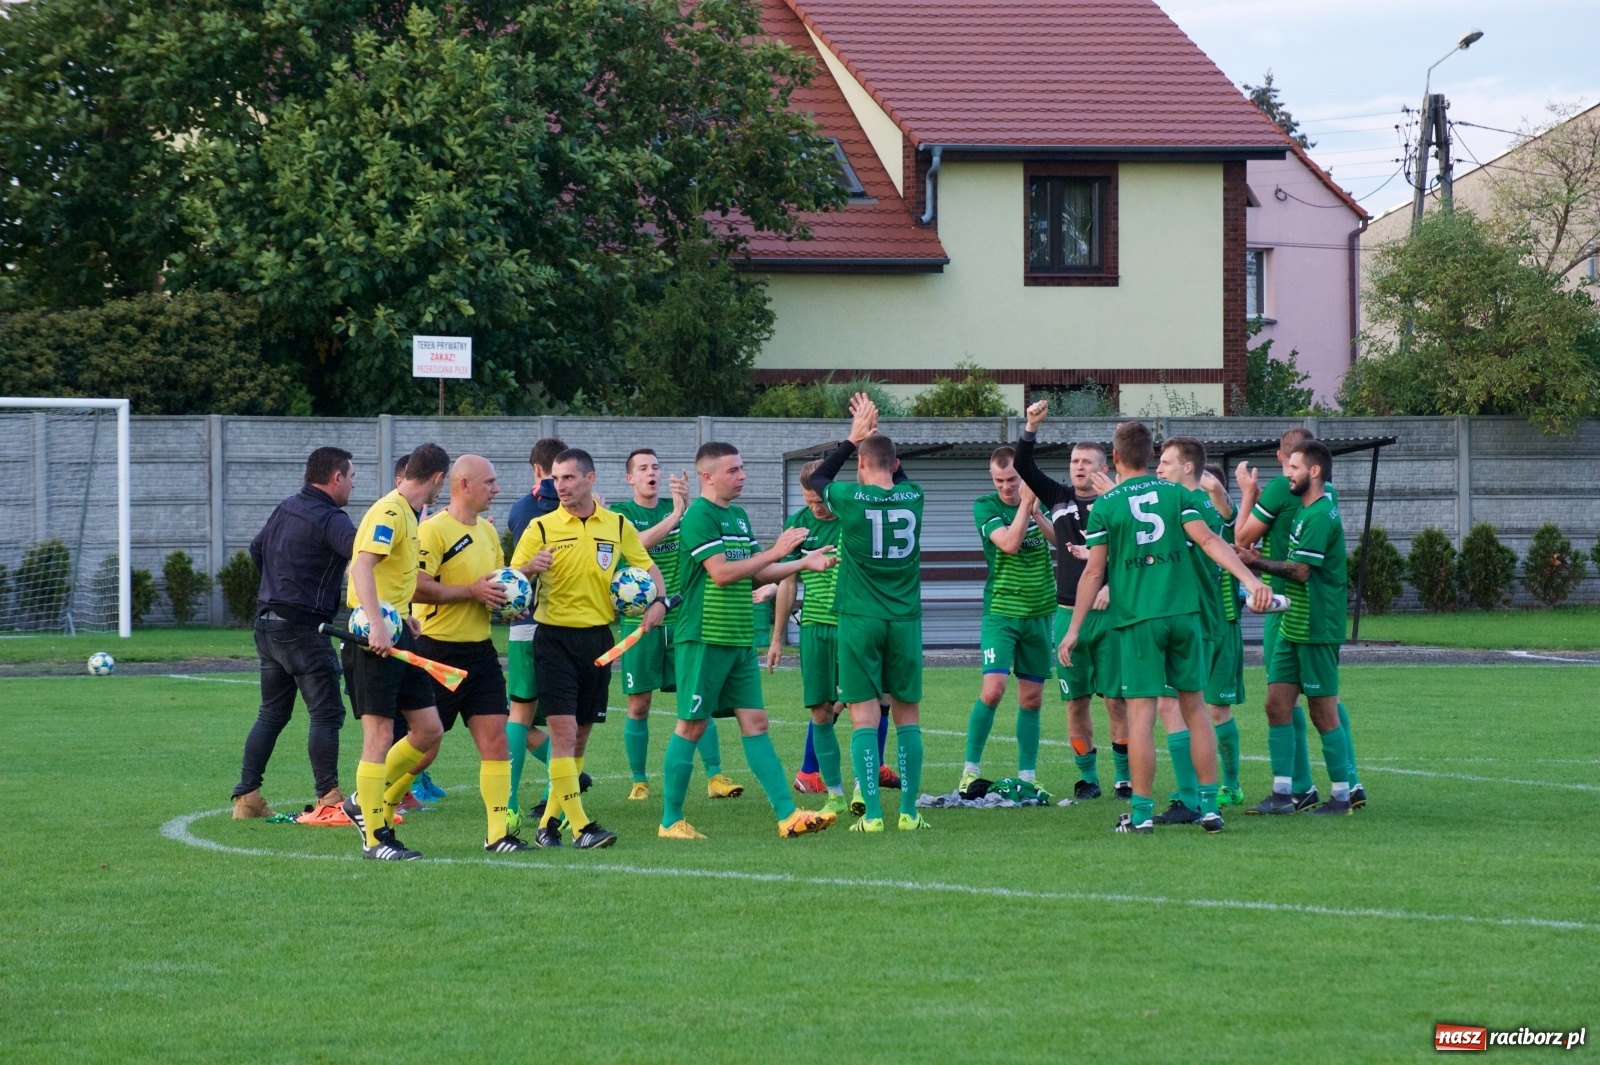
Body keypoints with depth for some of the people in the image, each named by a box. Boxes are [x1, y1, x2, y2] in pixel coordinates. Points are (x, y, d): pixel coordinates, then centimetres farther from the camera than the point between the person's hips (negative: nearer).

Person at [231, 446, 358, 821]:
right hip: (302, 628, -9)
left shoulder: (285, 509, 12)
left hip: (268, 620, 9)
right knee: (326, 713, -5)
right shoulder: (329, 519, -15)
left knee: (271, 713, 15)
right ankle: (328, 800, -9)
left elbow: (256, 549, 27)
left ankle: (246, 796, 15)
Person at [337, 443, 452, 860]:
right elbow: (362, 565, -27)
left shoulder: (406, 513, 16)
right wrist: (377, 625, -35)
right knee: (380, 736, -7)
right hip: (376, 637, -10)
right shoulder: (389, 512, -14)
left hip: (396, 633, 10)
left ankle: (367, 805, 22)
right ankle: (375, 838, -2)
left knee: (428, 730, 8)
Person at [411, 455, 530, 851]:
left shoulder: (488, 532, 14)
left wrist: (506, 596, 6)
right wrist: (472, 591, -20)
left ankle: (498, 833, -1)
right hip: (439, 650, -7)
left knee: (495, 737, -2)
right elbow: (416, 587, -21)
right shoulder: (434, 530, -12)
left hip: (480, 648, 7)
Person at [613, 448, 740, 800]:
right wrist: (675, 515, -28)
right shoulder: (622, 514, 1)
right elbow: (637, 543, -18)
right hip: (640, 621, -2)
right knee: (638, 705, 2)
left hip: (680, 617, 2)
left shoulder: (677, 508, 9)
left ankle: (715, 775, -3)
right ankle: (639, 781, 12)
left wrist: (687, 503, -27)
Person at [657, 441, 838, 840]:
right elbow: (721, 572, -20)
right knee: (691, 727, -2)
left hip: (740, 641, 8)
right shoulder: (700, 515, -12)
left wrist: (803, 563, 10)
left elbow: (756, 574, 21)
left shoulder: (738, 516, 16)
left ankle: (788, 815, 0)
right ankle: (671, 821, 6)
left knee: (756, 724, 4)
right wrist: (774, 552, -16)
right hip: (703, 639, -8)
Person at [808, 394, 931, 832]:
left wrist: (853, 438, 22)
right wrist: (873, 433, 29)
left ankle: (872, 814, -8)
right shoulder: (912, 496, 1)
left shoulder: (850, 498, -8)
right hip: (905, 619, 3)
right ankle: (909, 812, 6)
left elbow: (818, 478, 16)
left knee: (864, 719, -3)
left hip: (860, 620, -3)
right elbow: (899, 476, 27)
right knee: (908, 716, 7)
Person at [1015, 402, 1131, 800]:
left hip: (1108, 611, -4)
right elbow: (1023, 466, 4)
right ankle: (1087, 778, 13)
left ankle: (1124, 778, 6)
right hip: (1069, 613, 4)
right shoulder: (1059, 498, 10)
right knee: (1076, 701, 5)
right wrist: (1031, 426, -8)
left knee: (1116, 700, -2)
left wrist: (1113, 586, -16)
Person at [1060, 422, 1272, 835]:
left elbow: (1094, 573, -2)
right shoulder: (1174, 494, 6)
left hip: (1137, 618, -3)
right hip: (1183, 611, 3)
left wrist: (1074, 629, 3)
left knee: (1141, 712, -2)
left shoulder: (1105, 506, -1)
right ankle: (1209, 806, 9)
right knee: (1194, 707, 10)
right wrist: (1251, 580, -9)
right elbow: (1209, 542, -5)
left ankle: (1142, 812, -3)